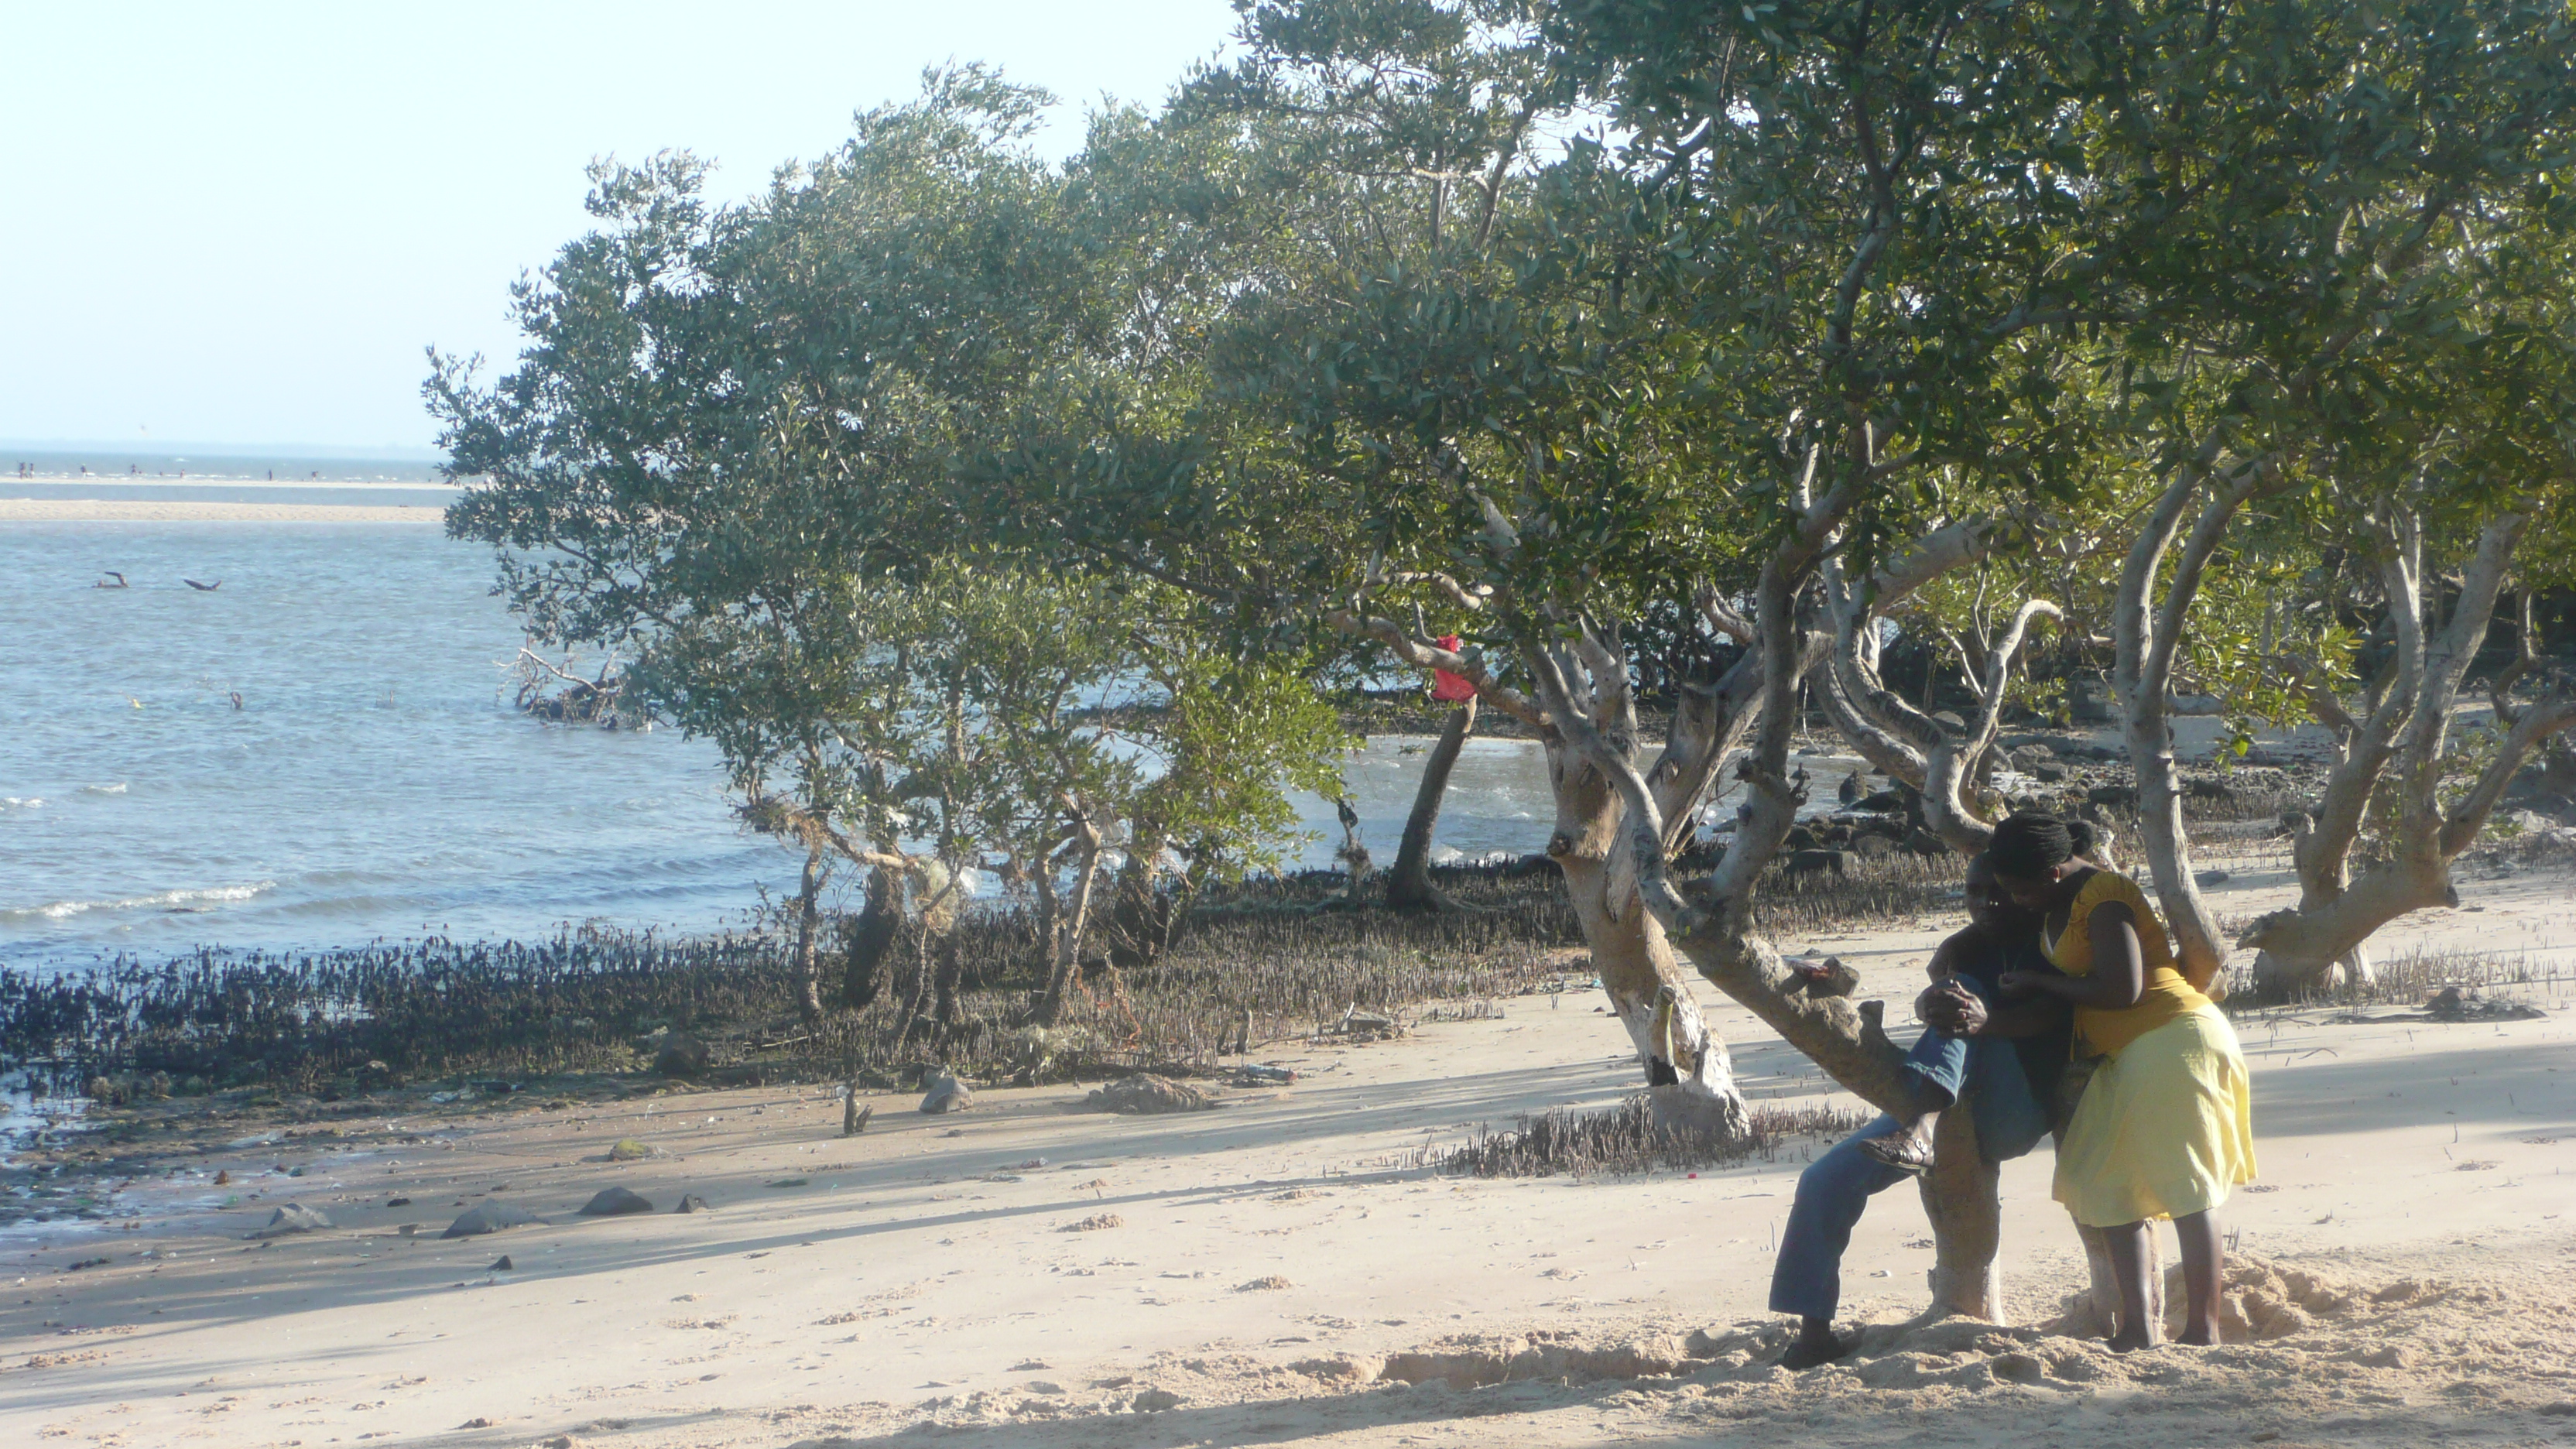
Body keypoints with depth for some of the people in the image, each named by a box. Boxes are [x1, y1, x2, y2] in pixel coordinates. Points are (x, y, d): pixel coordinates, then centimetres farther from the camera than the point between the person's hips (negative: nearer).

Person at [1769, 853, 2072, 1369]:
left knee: (1964, 993, -28)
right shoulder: (1963, 949, 17)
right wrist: (1933, 1004, -29)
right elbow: (1929, 1003, -3)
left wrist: (1986, 1021, -38)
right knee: (1825, 1179, -10)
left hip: (2019, 1113, -6)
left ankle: (1925, 1130, -50)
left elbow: (2054, 1013, -18)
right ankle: (1814, 1332, -10)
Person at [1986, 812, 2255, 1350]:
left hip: (2171, 1040, -11)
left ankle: (2203, 1327, -6)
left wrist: (2038, 984, -14)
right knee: (2110, 1183, 6)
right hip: (2129, 1056, 11)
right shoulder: (2060, 904, 13)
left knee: (2185, 1186, -8)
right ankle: (2135, 1325, 7)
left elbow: (2120, 989, -25)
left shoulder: (2103, 898, -17)